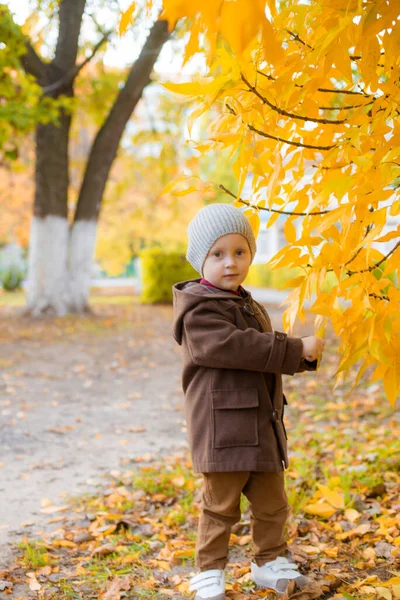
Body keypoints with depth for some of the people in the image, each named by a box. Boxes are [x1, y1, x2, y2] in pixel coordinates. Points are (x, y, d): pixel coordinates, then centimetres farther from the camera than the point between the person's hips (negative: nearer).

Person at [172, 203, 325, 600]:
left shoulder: (250, 308, 17)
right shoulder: (199, 312, -14)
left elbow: (268, 354, 24)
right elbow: (236, 347, -26)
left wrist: (305, 354, 4)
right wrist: (296, 350, -23)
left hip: (263, 425, 8)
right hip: (222, 428, -8)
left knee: (271, 504, 17)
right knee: (220, 507, 1)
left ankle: (272, 563, 33)